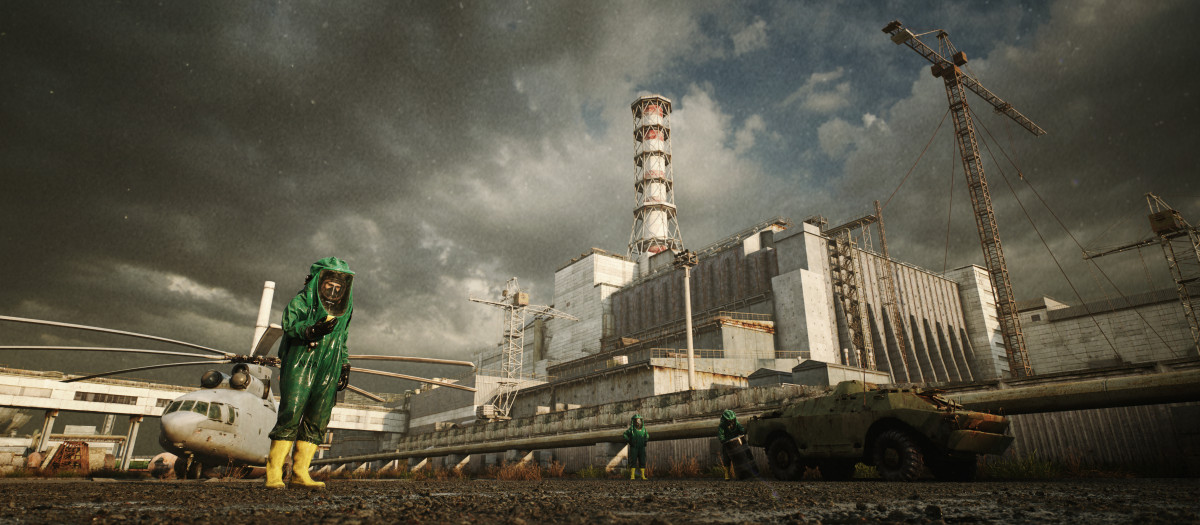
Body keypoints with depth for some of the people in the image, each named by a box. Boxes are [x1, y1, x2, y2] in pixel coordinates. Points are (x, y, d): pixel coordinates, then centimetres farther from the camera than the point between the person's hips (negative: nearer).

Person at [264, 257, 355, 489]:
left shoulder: (344, 309, 15)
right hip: (299, 364, -5)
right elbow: (289, 324, -17)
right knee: (290, 416, -11)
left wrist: (345, 366, 18)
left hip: (327, 373, 5)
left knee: (317, 421, 3)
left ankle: (300, 472, 11)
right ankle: (274, 473, -3)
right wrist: (311, 330, -35)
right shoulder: (302, 301, -1)